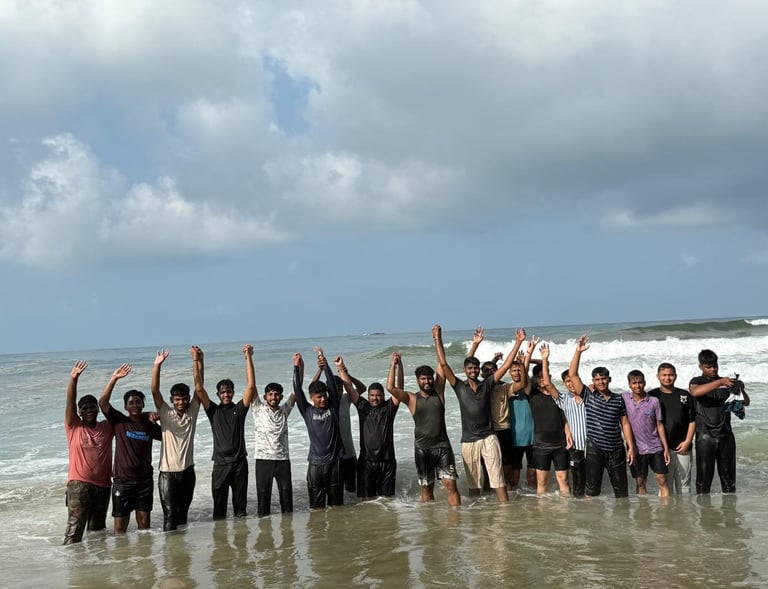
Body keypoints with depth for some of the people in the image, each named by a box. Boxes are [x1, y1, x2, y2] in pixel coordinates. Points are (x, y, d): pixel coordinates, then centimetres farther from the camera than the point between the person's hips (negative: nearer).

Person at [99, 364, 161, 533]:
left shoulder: (149, 425, 5)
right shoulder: (120, 421, -2)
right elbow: (102, 402, -14)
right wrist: (114, 378, -21)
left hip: (144, 480, 2)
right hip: (122, 480, -2)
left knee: (144, 524, 8)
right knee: (120, 528, 1)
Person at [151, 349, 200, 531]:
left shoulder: (192, 412, 3)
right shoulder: (165, 413, -3)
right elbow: (155, 390, -14)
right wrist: (157, 365, -25)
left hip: (187, 471, 3)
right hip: (168, 472, -3)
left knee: (183, 514, 13)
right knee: (170, 515, -5)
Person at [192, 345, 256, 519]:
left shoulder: (240, 409, 5)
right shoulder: (213, 410, 5)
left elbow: (251, 386, -4)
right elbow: (199, 388, -4)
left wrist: (248, 357, -10)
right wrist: (197, 361, -10)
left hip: (239, 462, 1)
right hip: (220, 463, -1)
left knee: (240, 504, 8)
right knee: (219, 506, 2)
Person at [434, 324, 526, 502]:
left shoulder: (487, 385, 5)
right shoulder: (459, 387, 2)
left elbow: (506, 366, 2)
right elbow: (443, 364, -5)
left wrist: (518, 342, -3)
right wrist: (438, 340, -10)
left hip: (488, 438, 0)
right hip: (468, 441, 0)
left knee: (497, 477, -5)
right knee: (473, 482, 9)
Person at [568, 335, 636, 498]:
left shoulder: (618, 399, 6)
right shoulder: (589, 396, 0)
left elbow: (625, 424, 8)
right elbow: (572, 374, -7)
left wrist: (631, 447, 2)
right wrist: (578, 352, -13)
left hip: (616, 449, 2)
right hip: (595, 449, -2)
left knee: (621, 488, 10)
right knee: (592, 488, 1)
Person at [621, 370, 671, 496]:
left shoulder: (654, 401, -1)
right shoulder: (624, 399, 0)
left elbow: (659, 425, 3)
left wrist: (666, 448, 0)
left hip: (655, 447, 0)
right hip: (636, 449, 0)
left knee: (662, 481, -1)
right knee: (640, 483, 6)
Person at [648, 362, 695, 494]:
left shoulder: (685, 395, 8)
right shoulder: (652, 396, 2)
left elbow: (692, 421, 8)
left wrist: (687, 441, -2)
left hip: (683, 447, 2)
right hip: (662, 447, -2)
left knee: (684, 483, 9)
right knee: (665, 484, -3)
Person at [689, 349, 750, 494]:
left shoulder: (726, 383, 11)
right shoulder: (697, 381, 2)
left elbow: (746, 402, 7)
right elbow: (695, 392, -23)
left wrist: (741, 390, -15)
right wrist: (719, 382, -31)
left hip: (726, 435, 3)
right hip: (705, 437, -3)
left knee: (728, 476, 8)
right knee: (704, 478, -1)